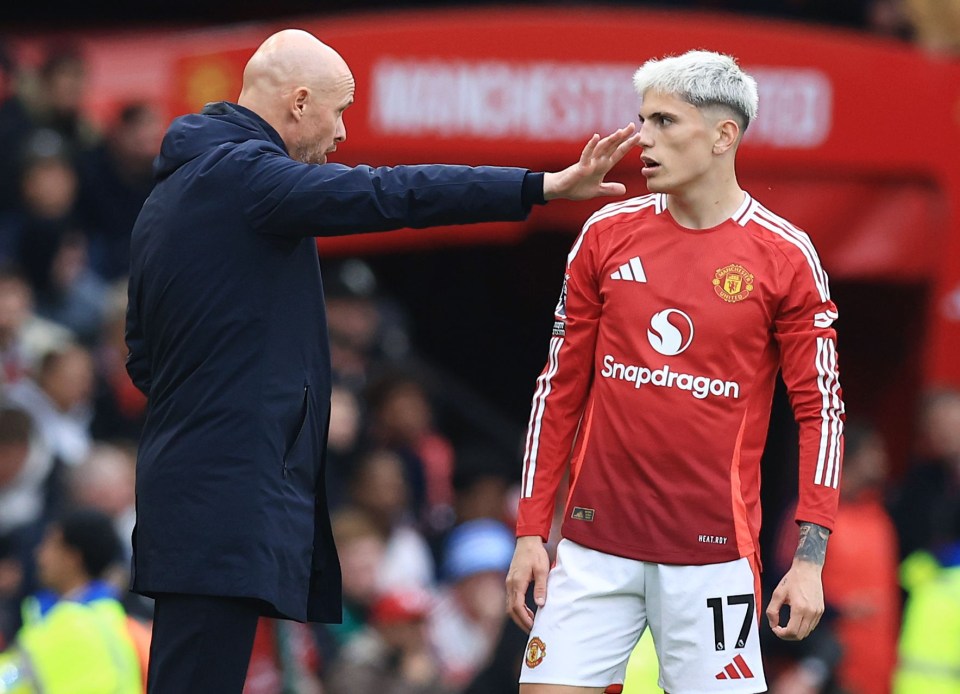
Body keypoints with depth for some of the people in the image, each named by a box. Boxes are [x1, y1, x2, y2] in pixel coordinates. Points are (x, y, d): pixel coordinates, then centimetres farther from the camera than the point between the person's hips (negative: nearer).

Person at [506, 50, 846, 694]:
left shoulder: (786, 255, -2)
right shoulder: (607, 235, 6)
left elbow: (821, 409, -1)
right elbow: (560, 388, 11)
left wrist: (810, 560, -8)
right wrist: (530, 532, 7)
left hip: (715, 552, -3)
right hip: (596, 542, 3)